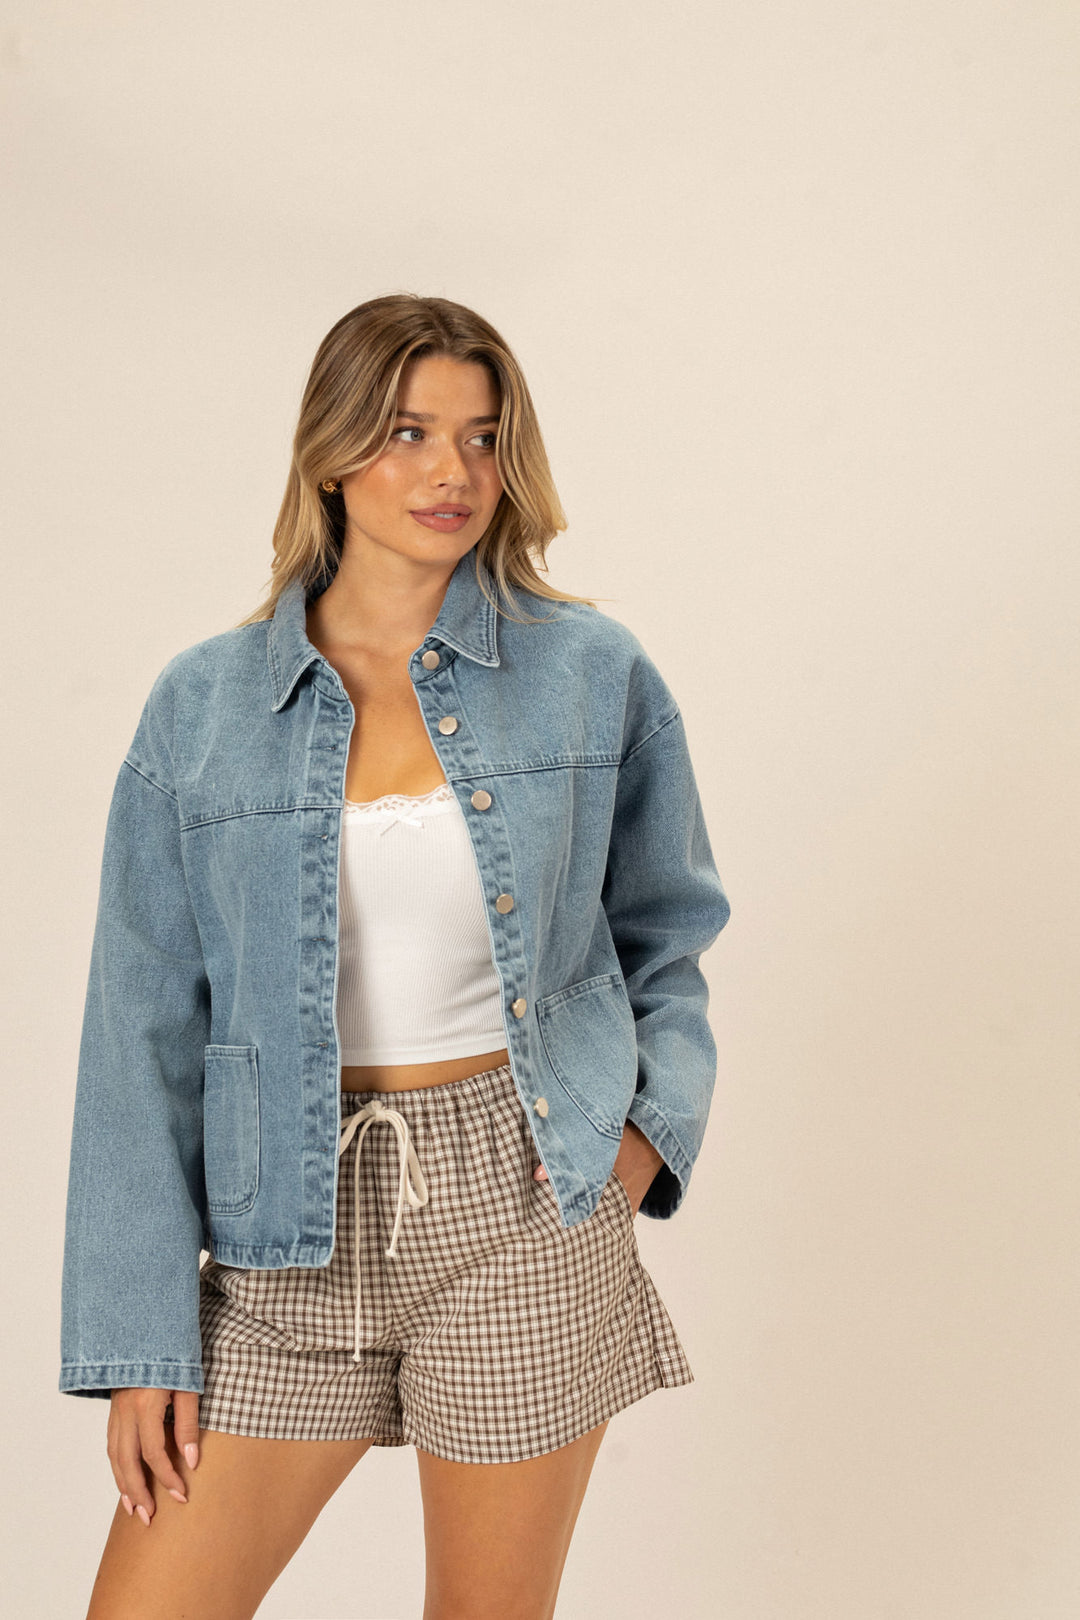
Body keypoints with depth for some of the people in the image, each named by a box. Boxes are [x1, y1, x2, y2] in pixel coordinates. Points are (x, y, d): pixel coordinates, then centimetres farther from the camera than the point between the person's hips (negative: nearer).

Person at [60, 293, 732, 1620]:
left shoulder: (593, 674, 0)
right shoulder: (201, 705, 0)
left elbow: (665, 930, 13)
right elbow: (145, 1036, 1)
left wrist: (655, 1124, -4)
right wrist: (141, 1339, -2)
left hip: (521, 1211, 0)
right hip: (291, 1235, 1)